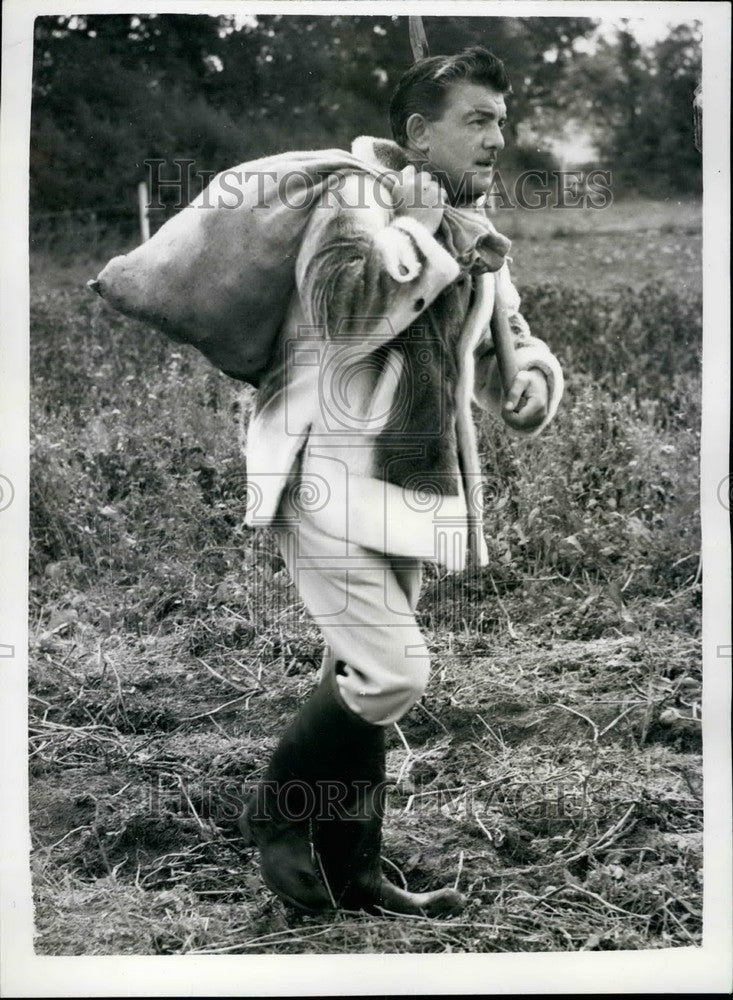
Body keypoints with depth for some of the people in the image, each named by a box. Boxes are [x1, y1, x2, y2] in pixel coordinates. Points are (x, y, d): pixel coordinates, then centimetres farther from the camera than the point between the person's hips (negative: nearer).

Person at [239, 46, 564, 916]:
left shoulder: (477, 234, 13)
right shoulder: (359, 200, -10)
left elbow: (508, 341, 24)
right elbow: (342, 310, -29)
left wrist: (532, 379, 1)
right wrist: (423, 228, -20)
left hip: (411, 480, 8)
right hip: (329, 473, -8)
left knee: (362, 676, 14)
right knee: (392, 671, -14)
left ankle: (348, 871, 25)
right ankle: (275, 813, 11)